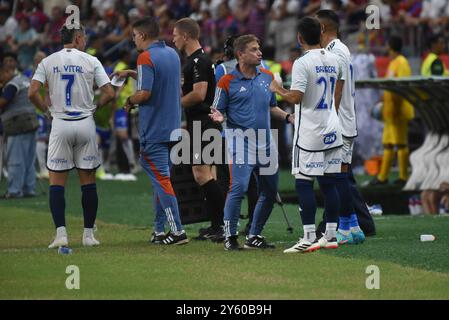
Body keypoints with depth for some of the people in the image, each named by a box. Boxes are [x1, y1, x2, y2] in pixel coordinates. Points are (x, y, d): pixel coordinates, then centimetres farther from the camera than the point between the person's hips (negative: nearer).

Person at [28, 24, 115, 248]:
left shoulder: (48, 62, 2)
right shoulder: (91, 61, 0)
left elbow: (32, 93, -7)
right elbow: (109, 94, -5)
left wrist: (48, 110, 8)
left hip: (60, 124, 0)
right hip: (85, 124, 0)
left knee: (56, 182, 4)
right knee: (88, 181, 8)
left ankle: (61, 232, -8)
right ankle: (88, 234, 8)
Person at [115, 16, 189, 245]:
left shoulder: (146, 57, -14)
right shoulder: (172, 54, 12)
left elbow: (145, 92, -20)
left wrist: (129, 102, -2)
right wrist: (132, 74, 23)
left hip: (153, 130, -8)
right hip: (172, 129, 8)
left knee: (161, 179, -7)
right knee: (161, 177, 14)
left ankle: (177, 231, -11)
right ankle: (159, 230, 16)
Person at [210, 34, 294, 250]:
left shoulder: (267, 77, 11)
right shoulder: (227, 82, -4)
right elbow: (218, 110, 1)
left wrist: (288, 117, 5)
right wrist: (218, 117, -22)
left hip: (265, 141, 6)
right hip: (240, 140, -6)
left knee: (269, 192, 7)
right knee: (239, 187, -18)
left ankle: (254, 236, 20)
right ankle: (230, 236, -5)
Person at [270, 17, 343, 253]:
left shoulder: (302, 63, -14)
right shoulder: (333, 60, 8)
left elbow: (296, 97, -20)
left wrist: (278, 90, -2)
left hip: (310, 133, -7)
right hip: (332, 131, 7)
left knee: (304, 183, -3)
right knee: (329, 183, 10)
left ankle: (309, 238, -8)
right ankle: (331, 235, 12)